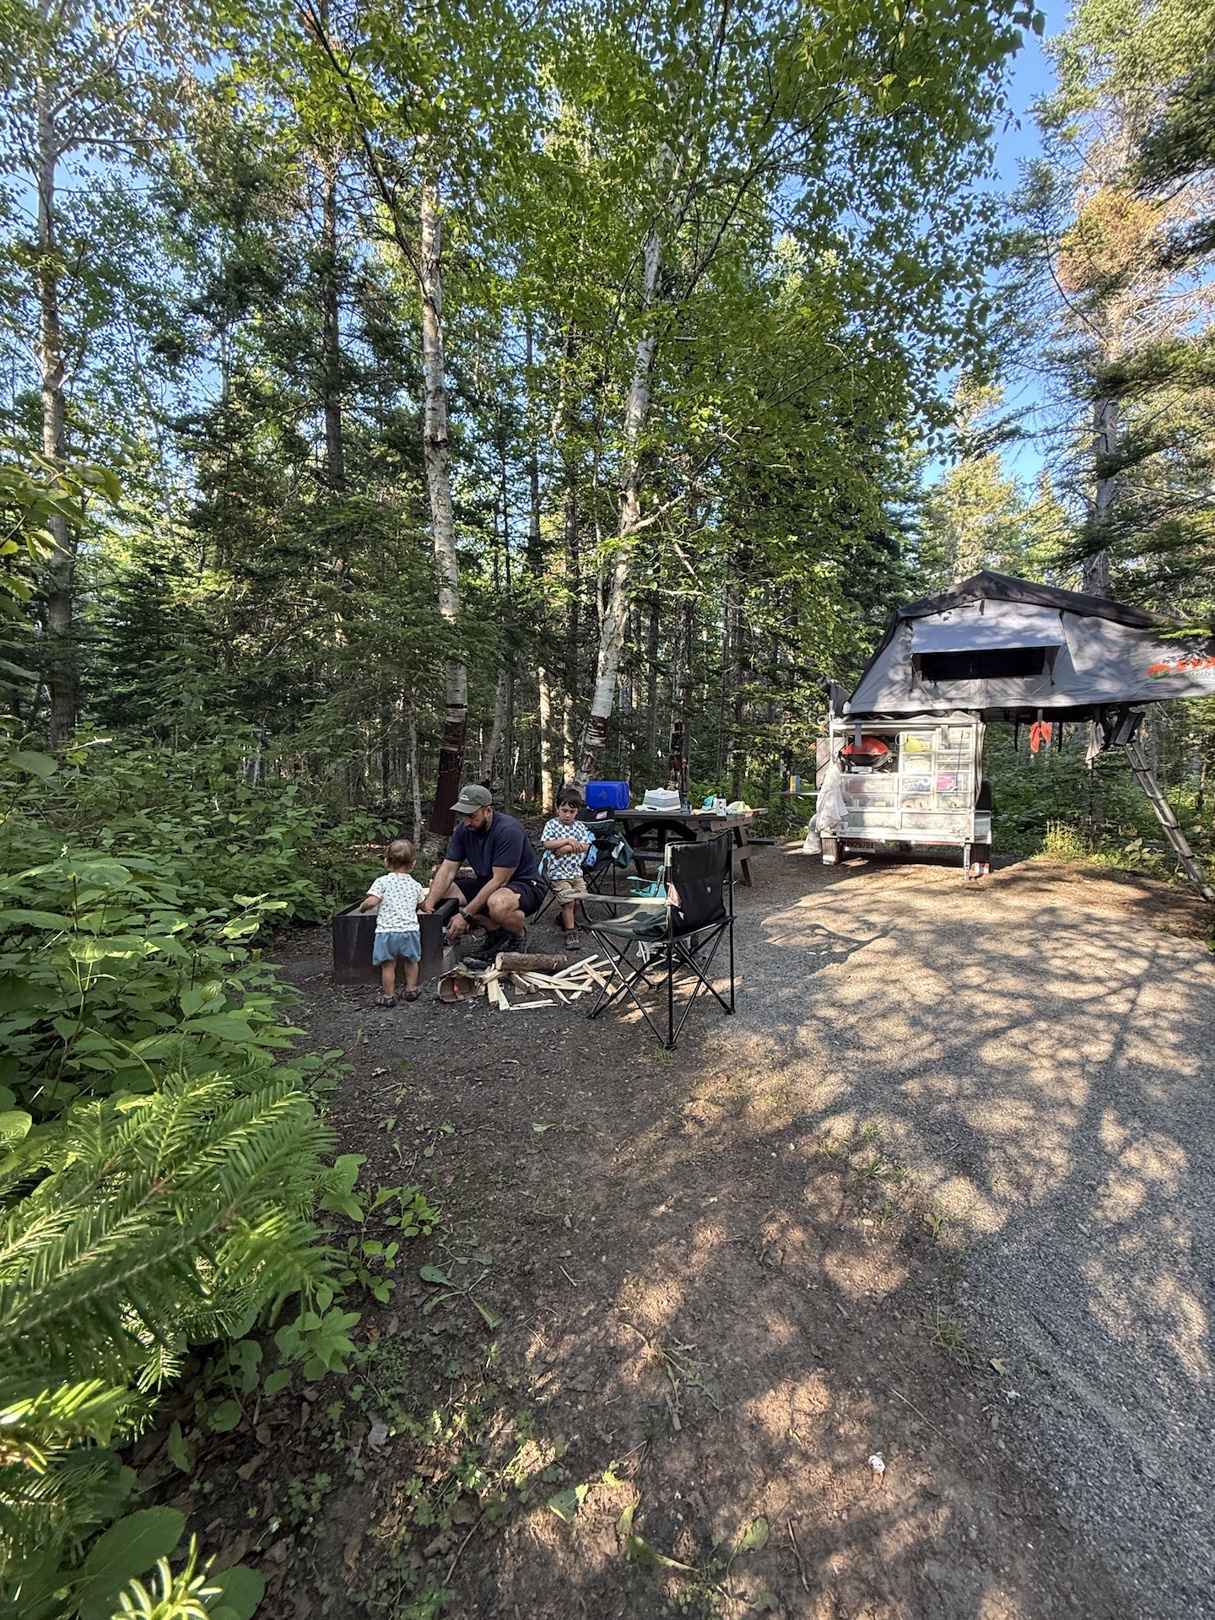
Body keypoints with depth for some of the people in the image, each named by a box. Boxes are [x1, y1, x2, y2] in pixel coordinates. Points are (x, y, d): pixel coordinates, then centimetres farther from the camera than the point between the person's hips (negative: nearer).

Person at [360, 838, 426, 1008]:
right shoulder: (415, 885, 6)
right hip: (410, 929, 3)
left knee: (388, 965, 8)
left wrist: (362, 908, 6)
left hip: (387, 930, -3)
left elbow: (371, 901, -15)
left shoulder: (383, 882, -5)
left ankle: (388, 996, 16)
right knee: (411, 962, 22)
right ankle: (411, 989, 32)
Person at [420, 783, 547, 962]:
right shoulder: (463, 830, -4)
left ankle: (519, 935, -6)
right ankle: (495, 930, 1)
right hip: (485, 883, 8)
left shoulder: (509, 830, -25)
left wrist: (466, 914, -29)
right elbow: (447, 869, -7)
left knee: (498, 904, -41)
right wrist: (428, 905, -22)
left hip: (526, 885, -7)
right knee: (439, 896, -9)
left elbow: (499, 880, -27)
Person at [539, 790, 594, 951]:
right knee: (569, 902, -12)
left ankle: (565, 918, 31)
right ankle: (571, 933, 0)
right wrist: (568, 840, -16)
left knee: (578, 900, 2)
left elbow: (586, 846, -3)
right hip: (558, 872, -5)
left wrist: (567, 848, -15)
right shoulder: (551, 824, -3)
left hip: (576, 871, 5)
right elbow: (546, 844, -15)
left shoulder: (579, 826, 7)